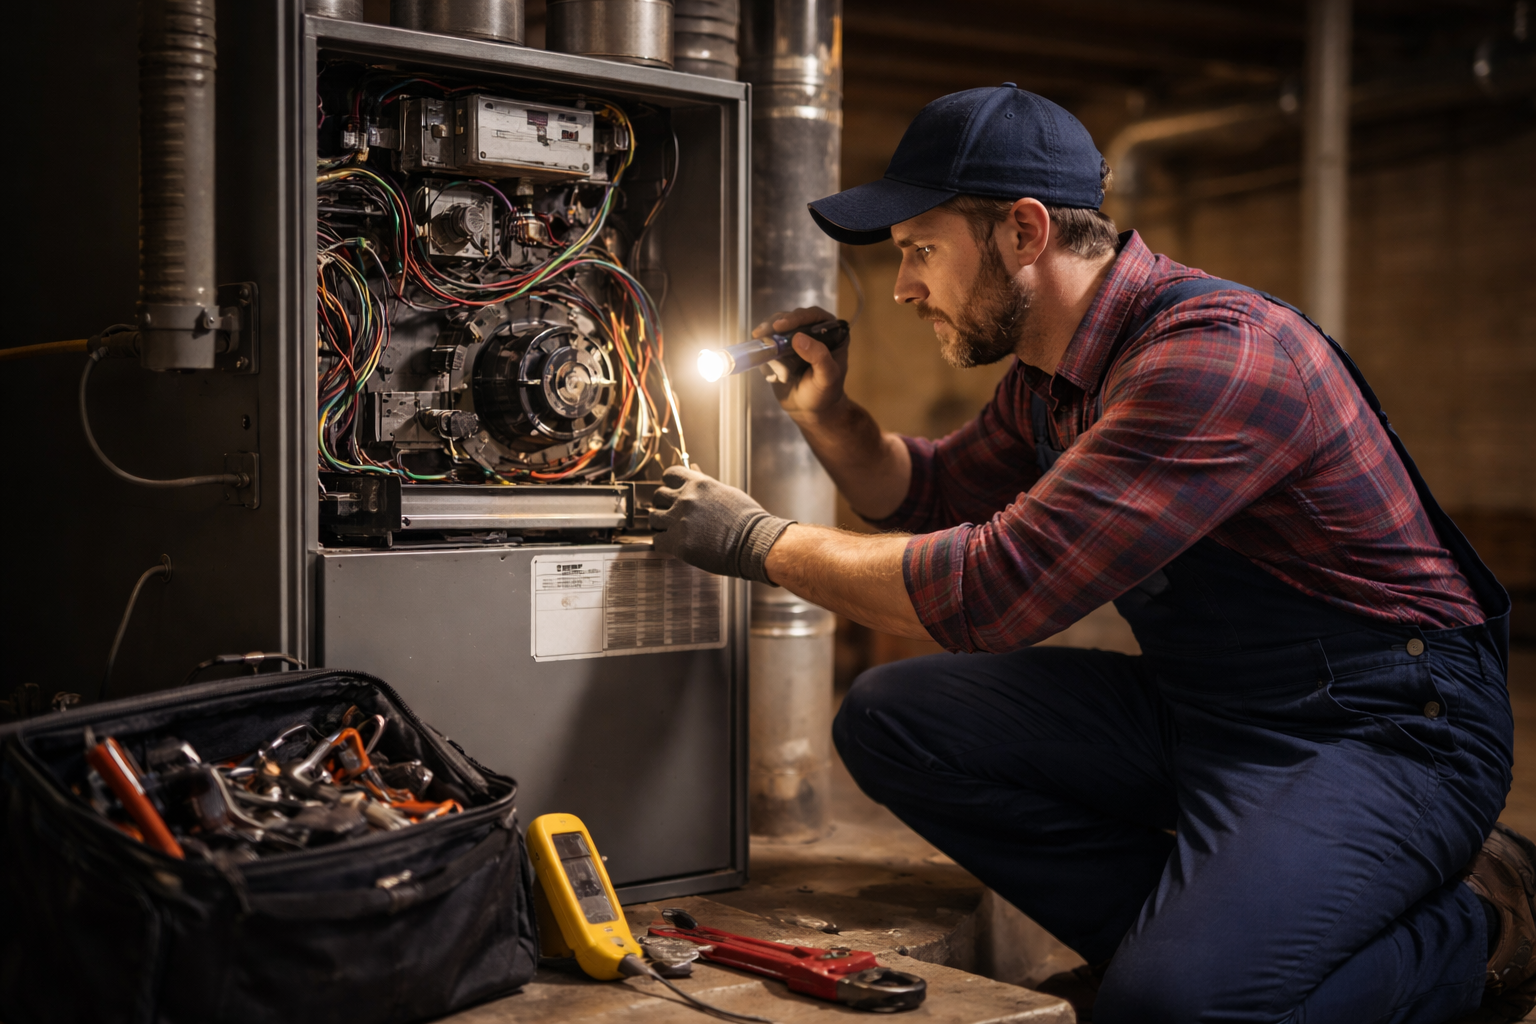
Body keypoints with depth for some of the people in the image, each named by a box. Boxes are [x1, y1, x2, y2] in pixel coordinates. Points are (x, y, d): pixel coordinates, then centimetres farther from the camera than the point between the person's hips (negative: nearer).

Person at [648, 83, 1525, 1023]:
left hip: (1388, 724, -8)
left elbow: (997, 585, -30)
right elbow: (938, 495, 23)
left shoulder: (1218, 355, -25)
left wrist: (765, 543, -18)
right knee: (890, 718, -3)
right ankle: (1195, 923, -4)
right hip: (1200, 702, 9)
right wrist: (826, 412, 3)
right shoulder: (1050, 374, 6)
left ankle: (1465, 927, -2)